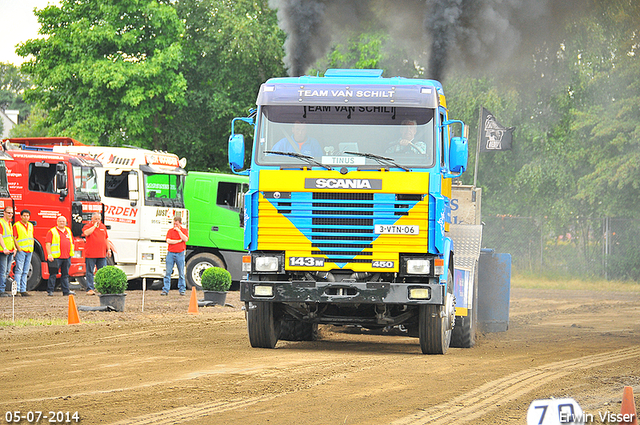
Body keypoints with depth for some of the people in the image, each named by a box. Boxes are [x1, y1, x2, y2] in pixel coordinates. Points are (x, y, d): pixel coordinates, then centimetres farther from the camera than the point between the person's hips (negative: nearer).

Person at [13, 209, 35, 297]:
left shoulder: (30, 225, 16)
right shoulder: (17, 225, -4)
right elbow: (14, 238, -8)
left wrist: (32, 248, 12)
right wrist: (18, 248, -15)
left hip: (29, 250, 6)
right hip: (21, 250, -6)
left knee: (25, 272, 7)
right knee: (19, 270, -11)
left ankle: (23, 289, 8)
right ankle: (17, 289, -16)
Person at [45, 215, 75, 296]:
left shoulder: (68, 231, 17)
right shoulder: (52, 231, -1)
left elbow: (71, 242, 24)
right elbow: (48, 243, -7)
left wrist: (71, 253, 19)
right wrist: (49, 255, -16)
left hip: (67, 257, 5)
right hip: (56, 257, -5)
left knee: (65, 274, 8)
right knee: (53, 274, -3)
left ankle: (66, 291, 10)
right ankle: (50, 291, 0)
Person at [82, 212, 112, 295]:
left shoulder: (103, 227, 15)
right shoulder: (88, 226, 0)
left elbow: (106, 239, 21)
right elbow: (86, 233, -23)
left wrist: (108, 249, 14)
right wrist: (94, 226, -13)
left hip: (102, 254, 4)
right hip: (90, 254, -4)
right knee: (90, 272, -3)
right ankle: (90, 289, -1)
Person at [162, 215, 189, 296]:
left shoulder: (184, 231, 7)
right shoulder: (170, 231, 8)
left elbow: (185, 239, -11)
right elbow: (168, 241, -5)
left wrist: (179, 230, -8)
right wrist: (179, 241, -7)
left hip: (180, 254, -1)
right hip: (171, 253, 1)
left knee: (181, 273, 3)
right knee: (168, 272, -2)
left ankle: (182, 289, 11)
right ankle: (165, 290, -1)